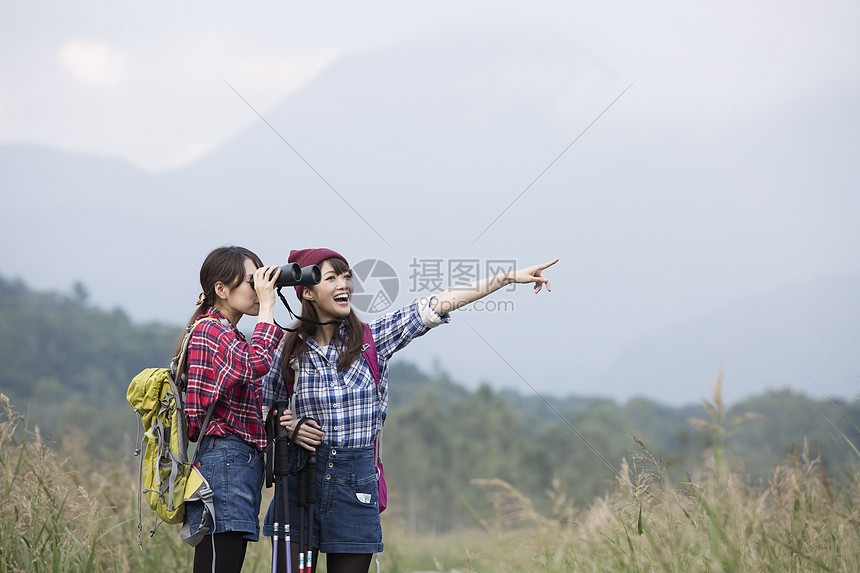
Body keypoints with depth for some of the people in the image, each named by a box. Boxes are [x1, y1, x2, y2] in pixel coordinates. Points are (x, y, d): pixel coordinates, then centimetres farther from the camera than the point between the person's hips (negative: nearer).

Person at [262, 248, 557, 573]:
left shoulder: (371, 338, 1)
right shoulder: (291, 350, 1)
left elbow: (435, 306, -5)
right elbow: (264, 412, 13)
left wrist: (509, 278, -10)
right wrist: (287, 427, -9)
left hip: (356, 485, 1)